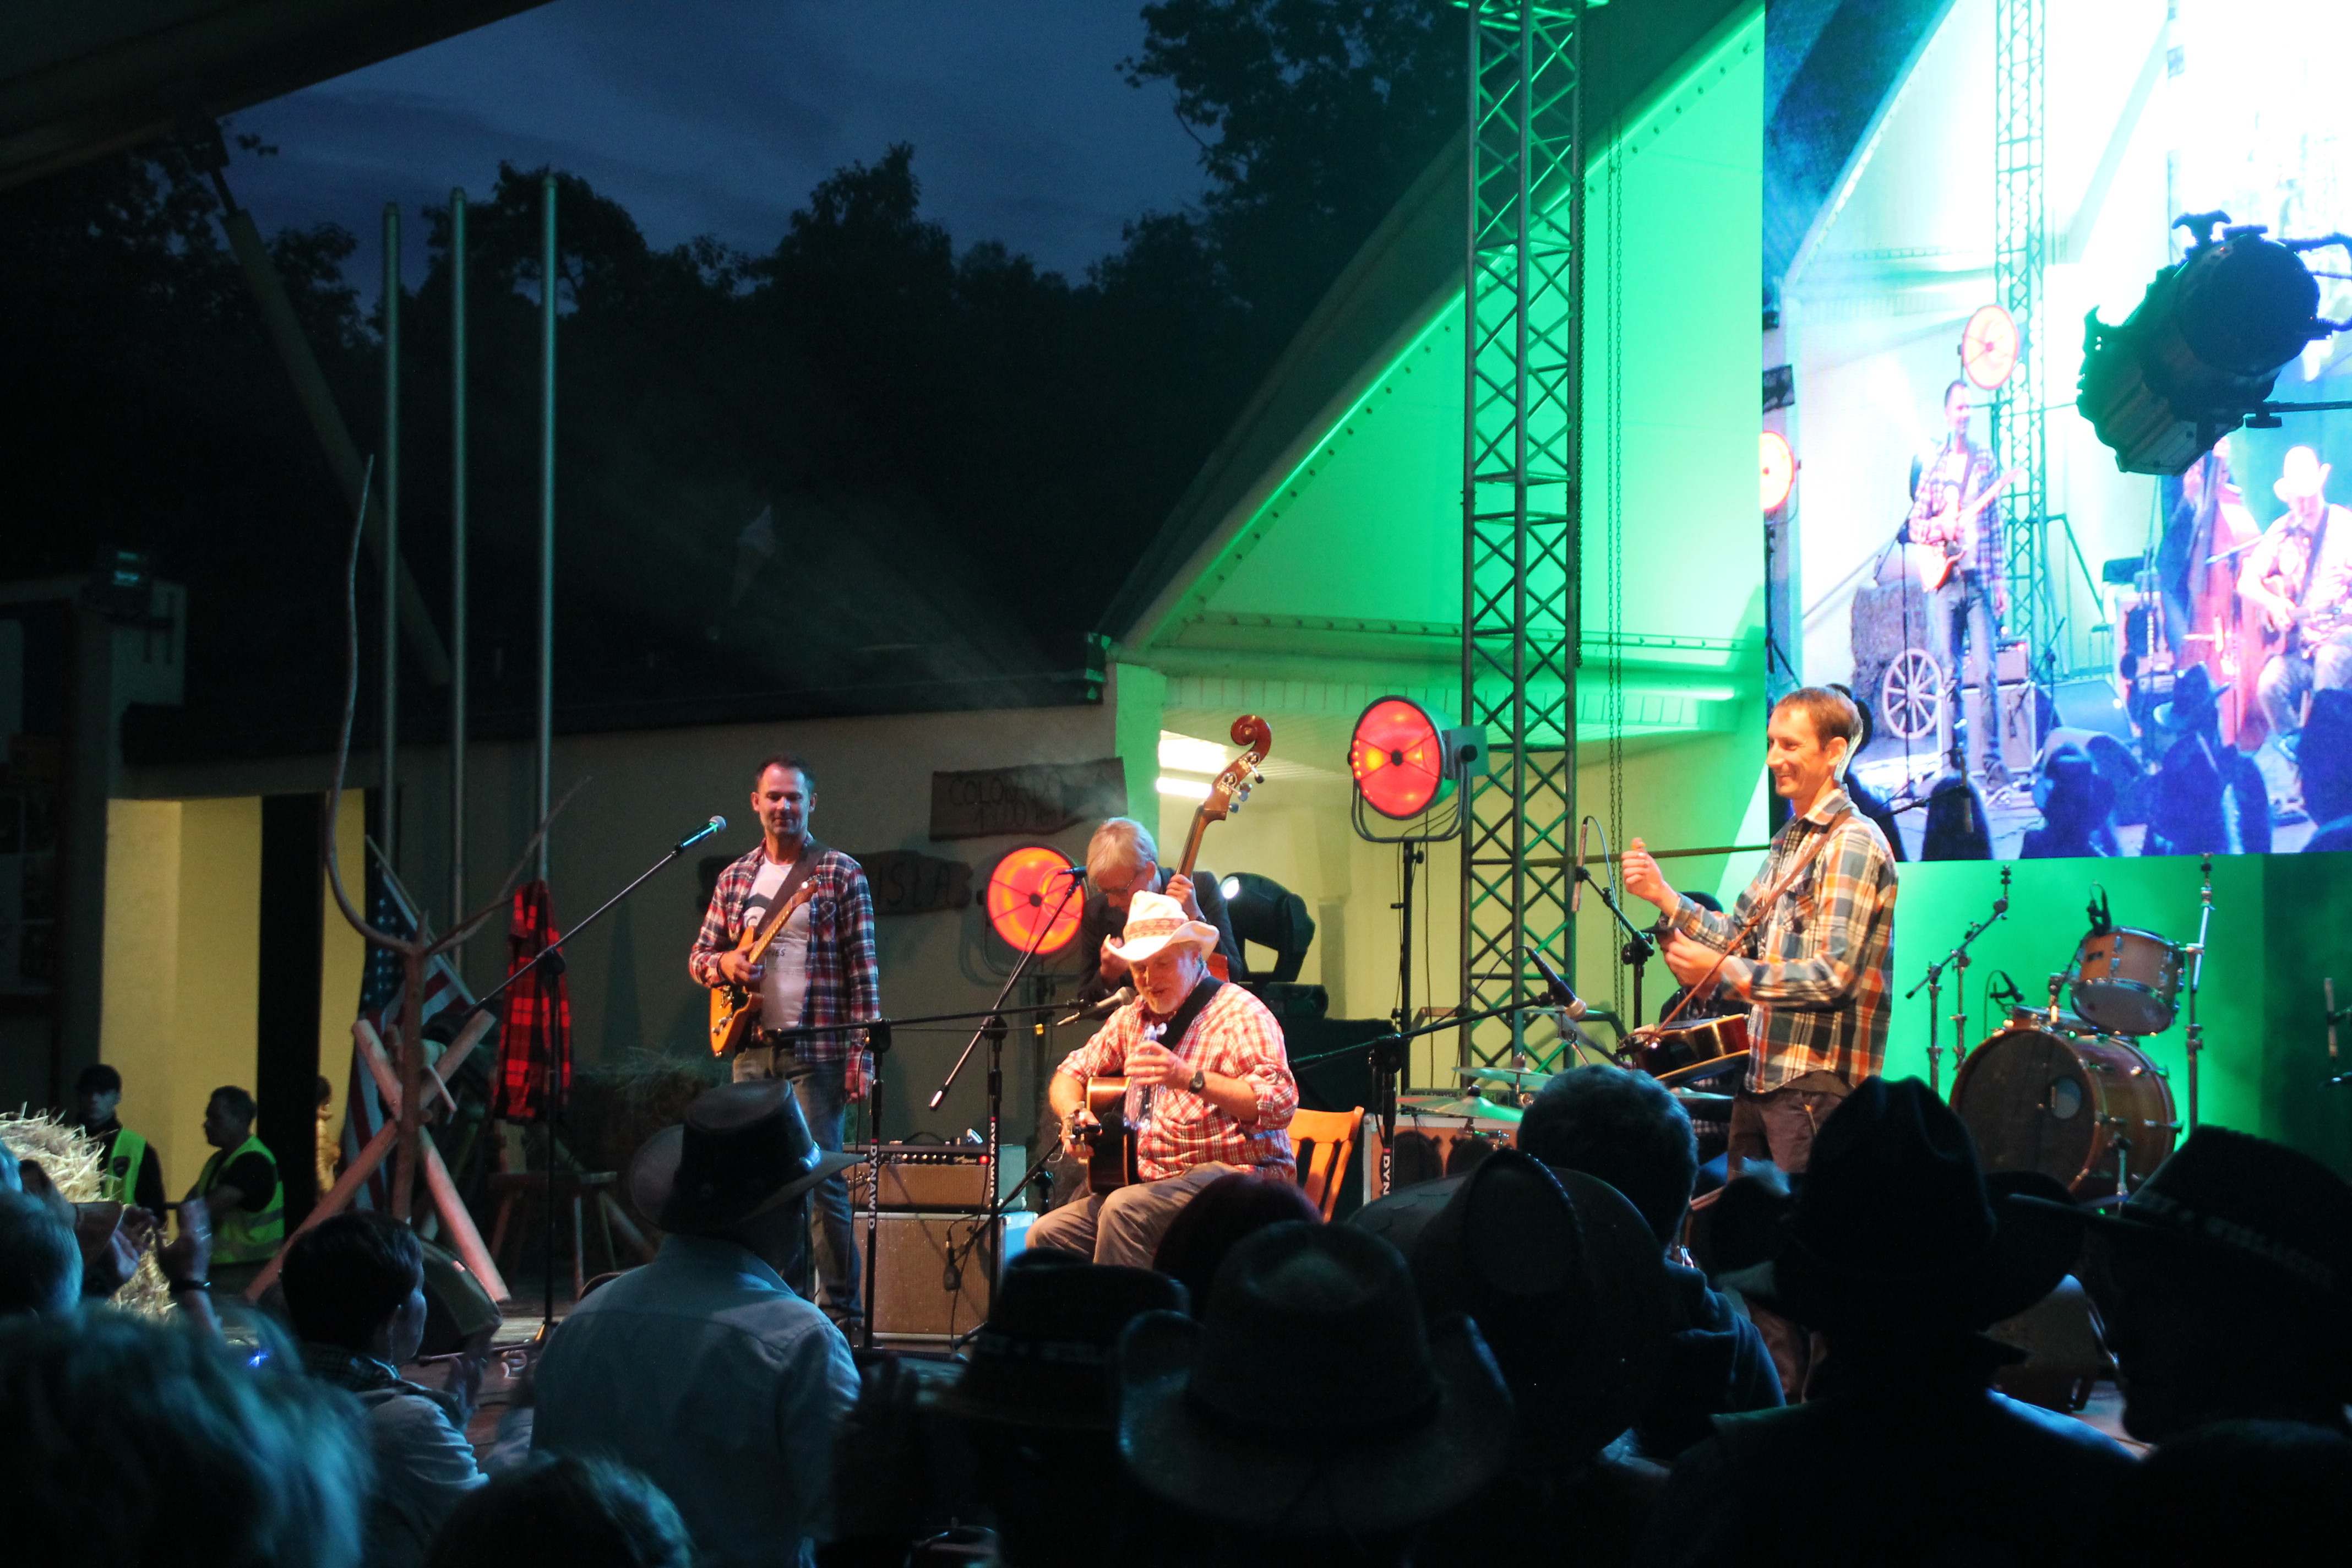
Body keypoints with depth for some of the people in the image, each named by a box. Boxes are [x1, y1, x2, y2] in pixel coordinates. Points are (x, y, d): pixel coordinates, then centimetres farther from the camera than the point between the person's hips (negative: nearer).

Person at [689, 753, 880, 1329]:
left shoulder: (840, 874, -1)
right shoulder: (735, 878, 13)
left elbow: (862, 970, -5)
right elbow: (699, 955, 19)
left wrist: (862, 1052, -12)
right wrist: (722, 963, -6)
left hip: (817, 1049, -5)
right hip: (751, 1047, 5)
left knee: (823, 1178, -8)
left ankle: (839, 1309, -3)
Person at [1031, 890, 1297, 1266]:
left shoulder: (1240, 1013, -7)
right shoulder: (1133, 1018, 17)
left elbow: (1281, 1103, -20)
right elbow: (1070, 1074, 25)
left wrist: (1189, 1078, -31)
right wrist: (1074, 1115, 0)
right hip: (1151, 1179, 8)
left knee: (1124, 1211, -33)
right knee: (1046, 1235, -10)